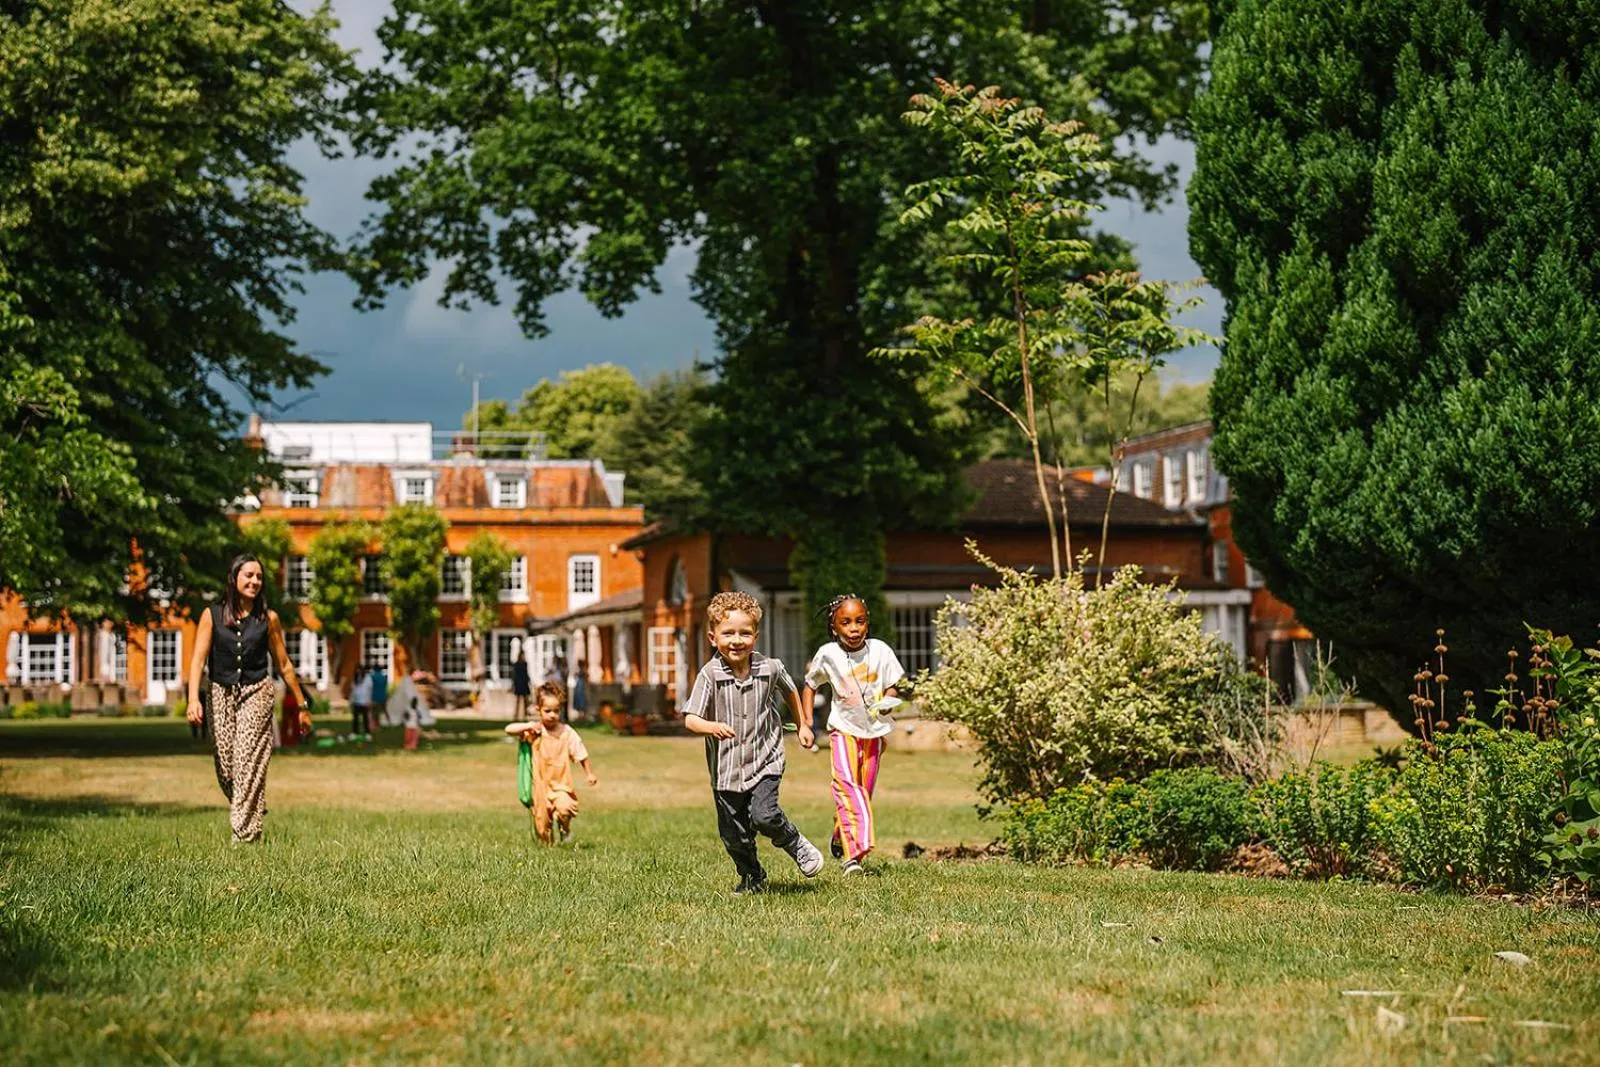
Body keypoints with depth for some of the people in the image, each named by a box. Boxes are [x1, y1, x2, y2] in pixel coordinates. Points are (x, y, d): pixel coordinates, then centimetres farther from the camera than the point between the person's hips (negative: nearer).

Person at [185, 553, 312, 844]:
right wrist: (194, 699, -20)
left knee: (249, 761, -13)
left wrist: (302, 706, 13)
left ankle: (245, 832, -13)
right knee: (225, 766, 3)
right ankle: (248, 811, 30)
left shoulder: (268, 618, 3)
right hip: (221, 694, 1)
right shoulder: (212, 616, 1)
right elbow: (198, 659, -6)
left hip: (257, 693, -1)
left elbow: (283, 664, 10)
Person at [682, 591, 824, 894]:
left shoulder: (769, 668, -6)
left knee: (764, 815, -22)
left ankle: (796, 845, 8)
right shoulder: (710, 675, -13)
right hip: (726, 768, 1)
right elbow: (690, 719, -20)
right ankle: (752, 877, 34)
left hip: (765, 760, -1)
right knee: (734, 835, 8)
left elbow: (789, 691, 18)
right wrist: (712, 727, -40)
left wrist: (803, 725, 23)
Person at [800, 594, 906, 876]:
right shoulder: (827, 655, -7)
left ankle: (840, 840, 31)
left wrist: (889, 701, -20)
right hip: (843, 728, -2)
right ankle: (855, 850, -31)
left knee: (864, 790, 8)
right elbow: (810, 687, 7)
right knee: (846, 782, -22)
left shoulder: (880, 651, -7)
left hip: (874, 729, 2)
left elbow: (893, 687, 3)